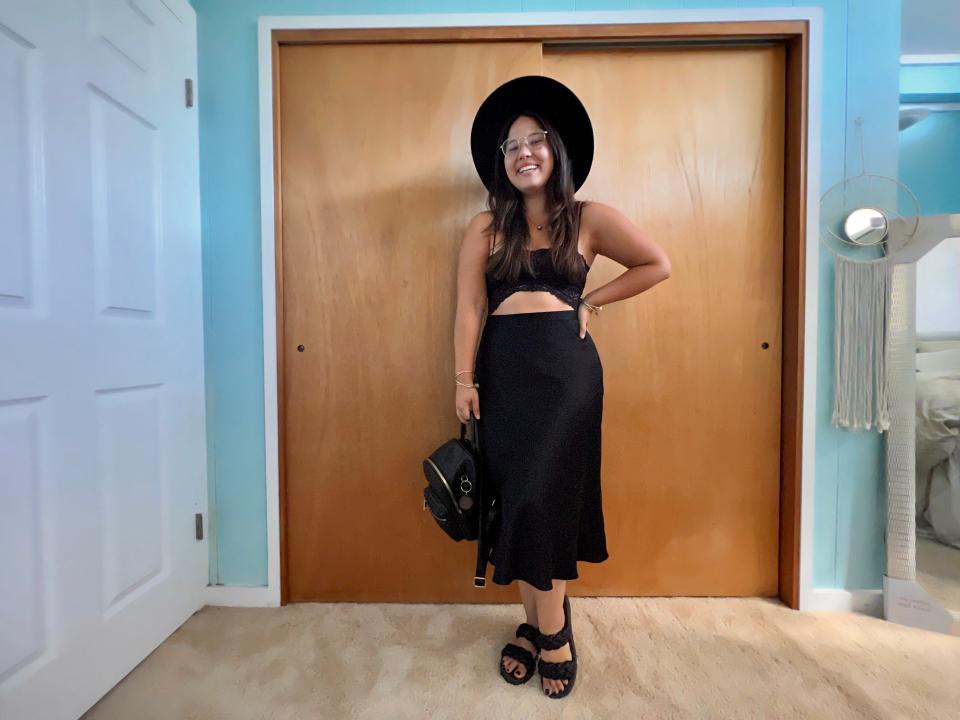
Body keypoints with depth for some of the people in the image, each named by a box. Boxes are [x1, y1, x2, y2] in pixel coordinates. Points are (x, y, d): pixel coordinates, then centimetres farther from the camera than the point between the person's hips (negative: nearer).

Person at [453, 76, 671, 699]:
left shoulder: (589, 219, 6)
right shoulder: (486, 227, 9)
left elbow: (659, 265, 11)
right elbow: (469, 308, 3)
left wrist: (594, 301, 3)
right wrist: (465, 380, -4)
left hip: (566, 366, -2)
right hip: (503, 368, 2)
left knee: (543, 495, -4)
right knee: (517, 496, 5)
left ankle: (545, 630, 18)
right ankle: (547, 629, 24)